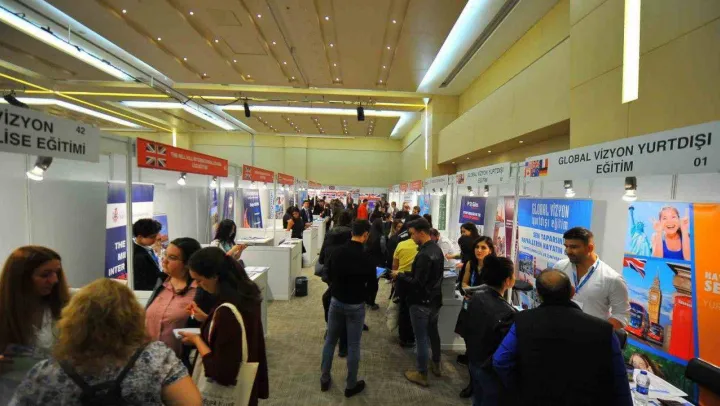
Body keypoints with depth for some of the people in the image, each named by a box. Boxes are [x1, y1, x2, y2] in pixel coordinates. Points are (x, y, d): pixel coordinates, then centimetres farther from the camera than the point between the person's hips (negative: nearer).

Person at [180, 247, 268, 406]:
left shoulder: (227, 311, -31)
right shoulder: (244, 293, -4)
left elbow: (222, 374, -24)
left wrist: (197, 340, -14)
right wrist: (206, 319, 5)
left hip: (226, 390, -8)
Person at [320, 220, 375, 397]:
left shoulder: (337, 252, -8)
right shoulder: (366, 258, -22)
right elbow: (371, 283, -9)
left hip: (336, 301, 4)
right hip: (356, 305, -4)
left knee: (330, 341, 18)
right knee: (353, 346, 10)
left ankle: (324, 380, 31)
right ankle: (351, 386, 24)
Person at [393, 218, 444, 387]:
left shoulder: (424, 255, -28)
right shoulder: (436, 249, 3)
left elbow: (417, 283, -26)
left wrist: (400, 275, -14)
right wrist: (407, 274, 7)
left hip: (422, 303, -9)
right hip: (435, 300, 9)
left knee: (421, 338, 5)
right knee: (433, 332, 24)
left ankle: (422, 374, 19)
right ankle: (436, 365, 41)